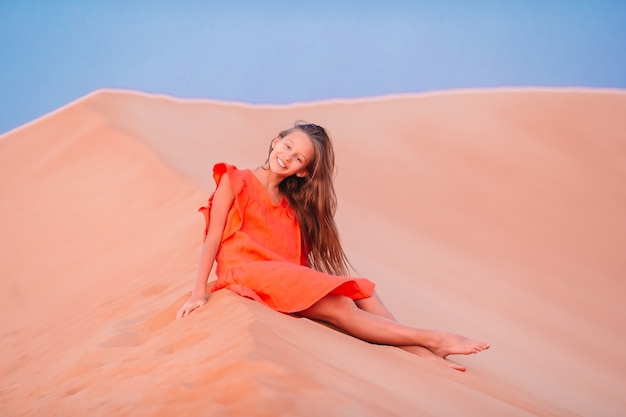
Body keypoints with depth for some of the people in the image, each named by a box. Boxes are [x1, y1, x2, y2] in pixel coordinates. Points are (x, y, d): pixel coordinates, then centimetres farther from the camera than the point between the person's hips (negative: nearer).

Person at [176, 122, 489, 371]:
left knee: (362, 292, -14)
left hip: (288, 275, 7)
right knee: (342, 308, -22)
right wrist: (199, 293, -11)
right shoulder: (235, 182, 2)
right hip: (247, 271, -7)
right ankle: (431, 339, -23)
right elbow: (213, 238, -4)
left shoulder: (293, 203, 19)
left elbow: (298, 258, 12)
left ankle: (423, 354, -28)